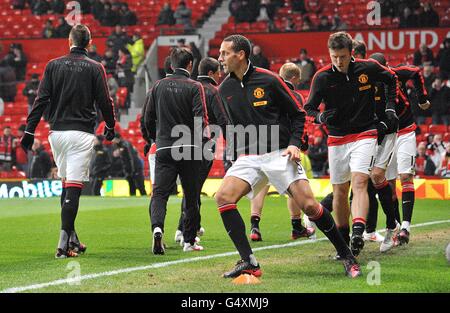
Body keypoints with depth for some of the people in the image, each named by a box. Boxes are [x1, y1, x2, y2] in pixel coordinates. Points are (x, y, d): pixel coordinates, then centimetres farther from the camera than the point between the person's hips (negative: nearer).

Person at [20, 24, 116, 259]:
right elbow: (104, 101, 0)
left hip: (57, 132, 4)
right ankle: (64, 245, -14)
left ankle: (72, 239, 21)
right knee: (74, 187, -7)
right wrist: (110, 126, 17)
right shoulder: (95, 68, -2)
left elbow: (41, 100, 0)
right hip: (82, 132, -3)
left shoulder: (54, 65, 5)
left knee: (66, 185, 17)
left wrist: (29, 131, 1)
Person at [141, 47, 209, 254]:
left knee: (159, 193, -2)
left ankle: (157, 227, -30)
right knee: (191, 196, 10)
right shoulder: (194, 87, -3)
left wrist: (152, 139, 26)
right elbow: (201, 119, -12)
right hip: (189, 149, -2)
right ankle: (189, 241, 15)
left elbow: (147, 118, 10)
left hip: (164, 148, 2)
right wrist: (198, 137, 8)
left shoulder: (158, 86, 7)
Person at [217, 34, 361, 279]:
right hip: (248, 158, 4)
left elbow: (298, 114, 3)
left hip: (280, 154, -4)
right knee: (223, 197, -20)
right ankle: (249, 263, -18)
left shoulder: (268, 80, -5)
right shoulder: (224, 89, 8)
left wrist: (295, 143, -9)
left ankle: (347, 256, 4)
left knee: (309, 206, -13)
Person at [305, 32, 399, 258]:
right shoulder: (322, 77, -6)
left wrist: (390, 108, 7)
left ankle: (358, 233, -36)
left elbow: (391, 79, 15)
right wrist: (321, 117, -21)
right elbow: (309, 108, 1)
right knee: (340, 191, 5)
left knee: (359, 182, -21)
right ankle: (342, 238, 19)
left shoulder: (367, 68, -6)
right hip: (337, 139, 2)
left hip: (364, 135, -2)